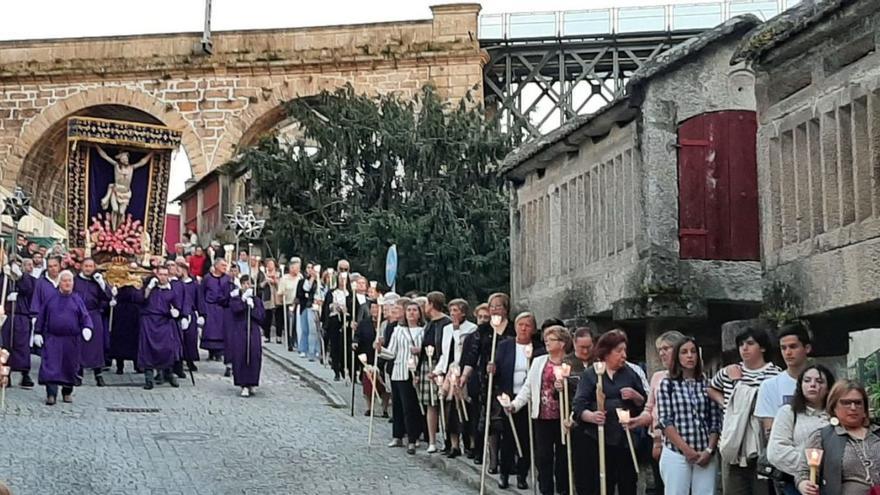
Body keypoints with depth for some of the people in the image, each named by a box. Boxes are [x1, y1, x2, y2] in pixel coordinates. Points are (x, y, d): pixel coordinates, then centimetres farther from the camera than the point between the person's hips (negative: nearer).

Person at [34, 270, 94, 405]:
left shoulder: (77, 300, 6)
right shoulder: (51, 298, 5)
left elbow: (85, 316, 0)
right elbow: (41, 316, 9)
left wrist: (87, 328, -19)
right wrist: (37, 332, 3)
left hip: (72, 340, 1)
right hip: (52, 338, -1)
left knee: (70, 367, 8)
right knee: (51, 367, -11)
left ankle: (67, 392, 25)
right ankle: (51, 394, -12)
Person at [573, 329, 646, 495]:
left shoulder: (630, 373, 9)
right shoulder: (590, 375, 2)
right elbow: (578, 406, -7)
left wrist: (635, 396, -8)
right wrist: (591, 416, -27)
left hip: (627, 439, 2)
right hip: (599, 440, -2)